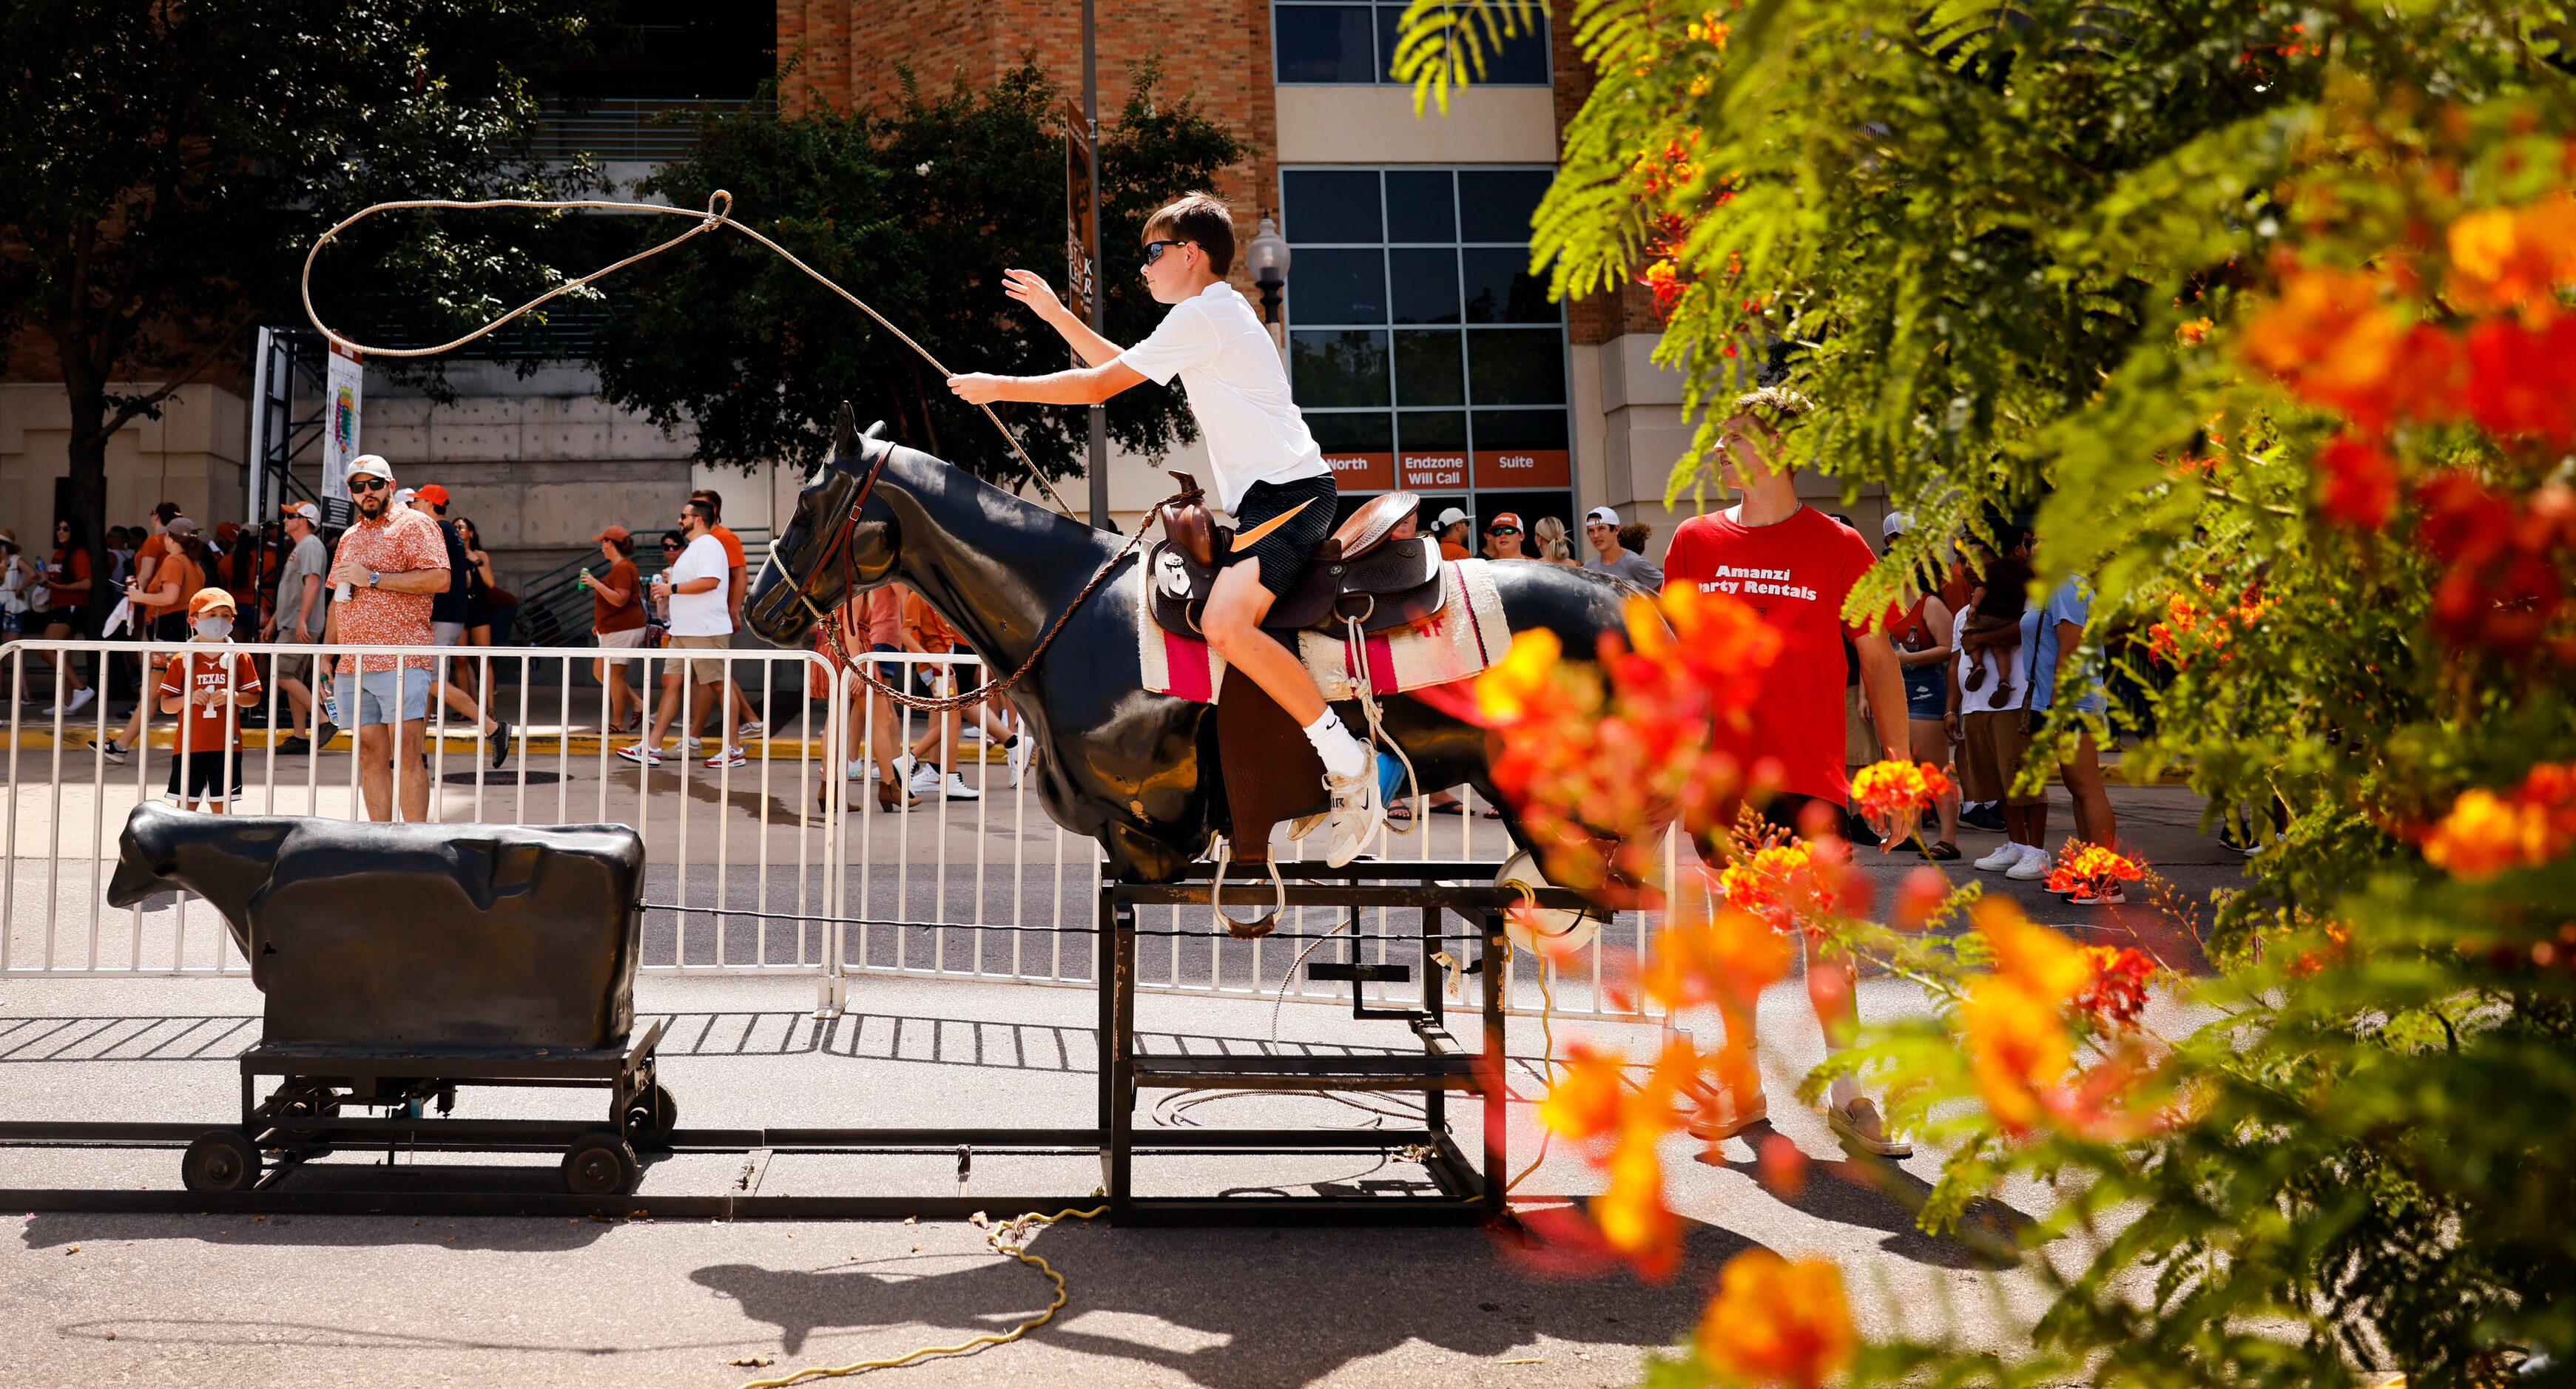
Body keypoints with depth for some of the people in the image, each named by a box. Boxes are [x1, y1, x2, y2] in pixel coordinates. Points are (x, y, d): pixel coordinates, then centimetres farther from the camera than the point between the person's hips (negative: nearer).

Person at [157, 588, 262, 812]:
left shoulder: (240, 659, 3)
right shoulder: (181, 661, 1)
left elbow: (254, 697, 4)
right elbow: (165, 705, 3)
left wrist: (232, 696, -15)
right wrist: (189, 698, -16)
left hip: (226, 745, 0)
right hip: (189, 744, 0)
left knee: (220, 804, 5)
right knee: (186, 804, 4)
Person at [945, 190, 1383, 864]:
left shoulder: (1203, 314, -7)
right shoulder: (1216, 316, 24)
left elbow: (1099, 385, -6)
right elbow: (1123, 365, 37)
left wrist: (1000, 388, 3)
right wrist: (1055, 313, 34)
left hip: (1289, 491, -11)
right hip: (1273, 493, 11)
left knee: (1223, 623, -29)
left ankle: (1346, 757, -26)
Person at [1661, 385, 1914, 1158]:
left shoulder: (1837, 548, -2)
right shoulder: (1695, 542, 6)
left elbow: (1878, 661, 2)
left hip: (1808, 774, -3)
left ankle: (1848, 1097, 8)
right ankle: (1744, 1091, 20)